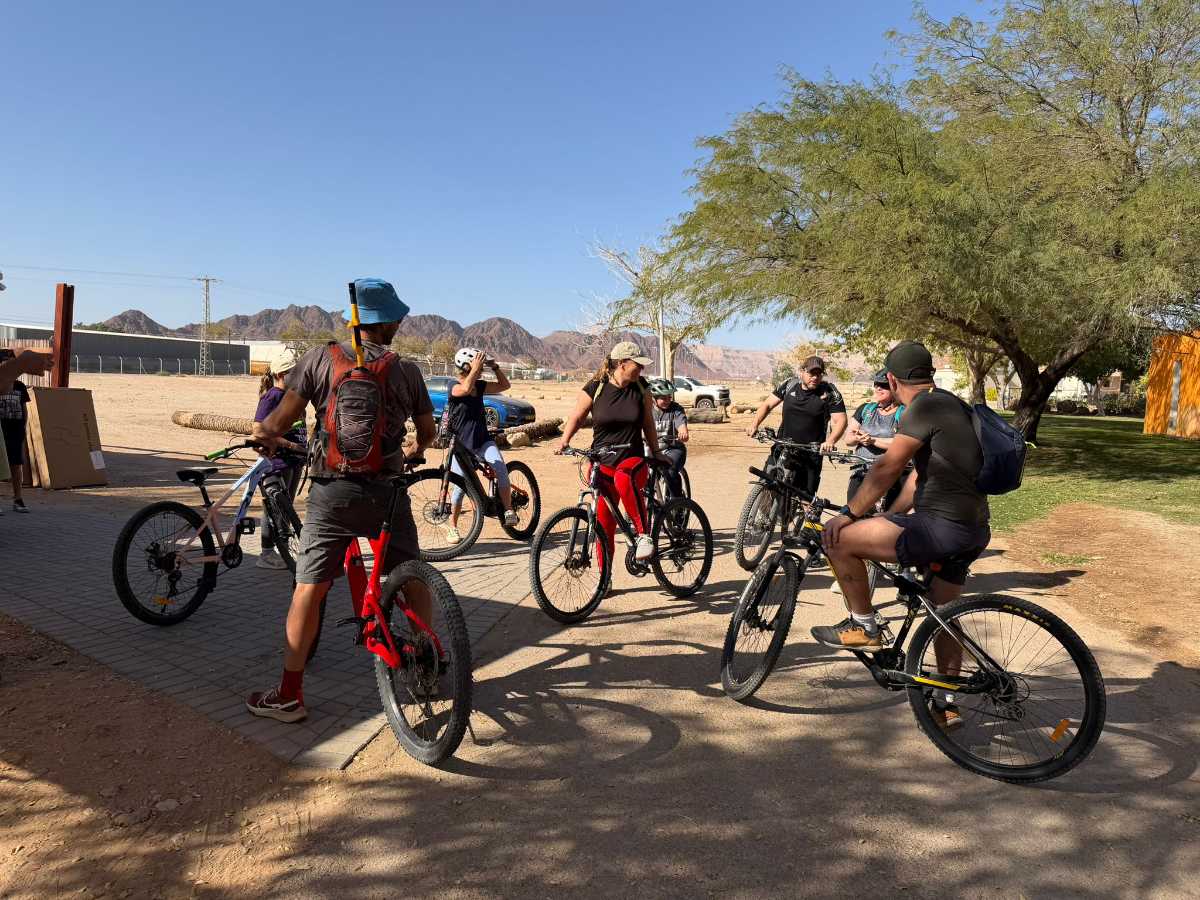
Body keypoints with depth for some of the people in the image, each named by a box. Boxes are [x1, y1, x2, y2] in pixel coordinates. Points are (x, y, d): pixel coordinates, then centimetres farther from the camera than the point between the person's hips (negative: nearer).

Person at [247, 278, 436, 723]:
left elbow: (279, 422, -7)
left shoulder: (319, 359, -2)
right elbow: (428, 432, 14)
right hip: (388, 489, 1)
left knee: (308, 590, 7)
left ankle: (289, 694, 14)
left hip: (332, 491, -1)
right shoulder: (407, 370, 2)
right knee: (413, 578, 17)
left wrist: (263, 433, 13)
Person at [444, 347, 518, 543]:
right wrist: (476, 367, -26)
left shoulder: (480, 386, 5)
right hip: (461, 445, -4)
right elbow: (466, 388, -34)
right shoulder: (455, 388, -11)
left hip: (483, 441, 4)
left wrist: (495, 367, -2)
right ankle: (452, 527, 20)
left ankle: (508, 511, -14)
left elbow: (505, 385, 11)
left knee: (500, 468, -25)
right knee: (460, 487, 1)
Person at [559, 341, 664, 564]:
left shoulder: (640, 387, 2)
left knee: (623, 478, -39)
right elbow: (576, 418, 5)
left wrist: (656, 452, 13)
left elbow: (648, 423, 12)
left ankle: (643, 534, -26)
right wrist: (565, 440, -11)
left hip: (633, 460, 0)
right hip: (602, 464, 1)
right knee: (605, 525, 2)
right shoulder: (595, 388, -3)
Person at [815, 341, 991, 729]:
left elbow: (887, 468, -16)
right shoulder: (951, 405, 20)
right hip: (973, 530, 11)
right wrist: (889, 519, 27)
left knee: (839, 538, -10)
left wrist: (849, 514, -8)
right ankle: (946, 705, 34)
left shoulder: (925, 406, -11)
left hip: (943, 526, -11)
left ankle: (863, 627, 4)